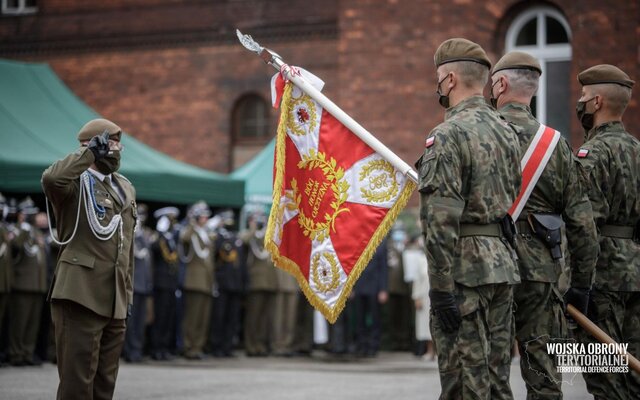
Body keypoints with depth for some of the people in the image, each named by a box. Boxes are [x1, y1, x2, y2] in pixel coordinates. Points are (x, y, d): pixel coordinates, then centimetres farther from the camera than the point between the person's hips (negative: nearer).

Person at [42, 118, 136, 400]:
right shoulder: (75, 184, -3)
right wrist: (90, 152, -18)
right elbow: (51, 179, -29)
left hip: (115, 303, 7)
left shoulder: (126, 189, 19)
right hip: (80, 299, -7)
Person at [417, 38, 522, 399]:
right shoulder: (508, 132, 13)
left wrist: (442, 289, -19)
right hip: (504, 264, 8)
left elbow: (441, 219, -19)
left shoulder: (448, 135, -14)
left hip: (465, 267, -8)